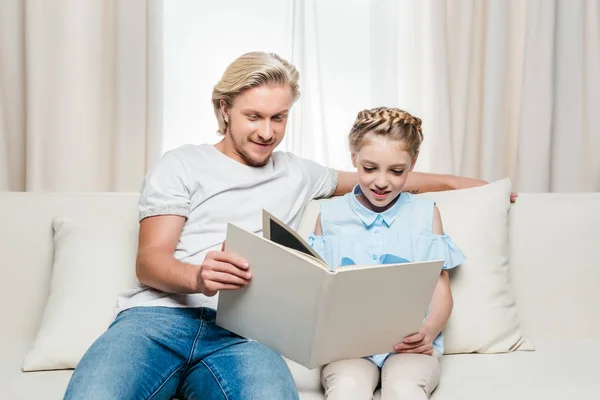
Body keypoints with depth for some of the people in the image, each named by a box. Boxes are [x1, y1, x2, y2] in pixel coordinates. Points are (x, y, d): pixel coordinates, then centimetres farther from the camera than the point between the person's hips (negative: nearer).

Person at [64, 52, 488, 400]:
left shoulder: (297, 173, 26)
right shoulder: (181, 165, 12)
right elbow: (149, 262, 2)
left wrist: (453, 180, 43)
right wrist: (198, 277, -21)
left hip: (241, 331, 2)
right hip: (158, 313, -1)